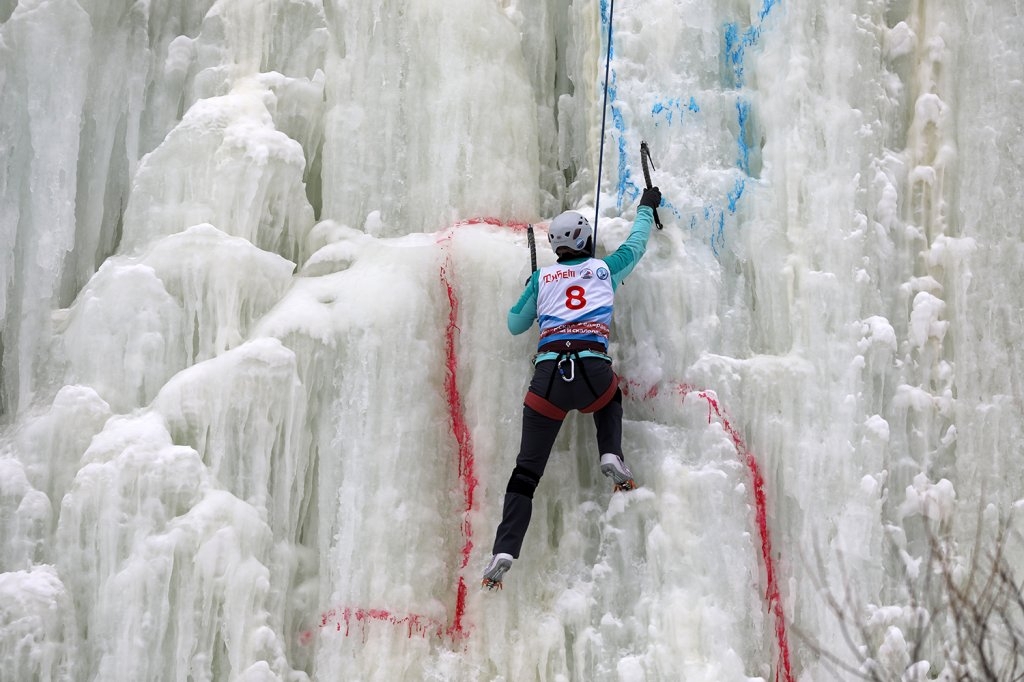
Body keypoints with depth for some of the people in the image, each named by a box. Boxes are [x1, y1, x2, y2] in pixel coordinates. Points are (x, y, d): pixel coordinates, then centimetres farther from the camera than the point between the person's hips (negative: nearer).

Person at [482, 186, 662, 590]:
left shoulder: (542, 278, 18)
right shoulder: (604, 269, 18)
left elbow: (515, 325, 29)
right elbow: (636, 245, 38)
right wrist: (646, 208, 55)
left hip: (548, 376, 0)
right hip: (593, 371, 0)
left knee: (527, 471, 2)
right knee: (609, 399, 39)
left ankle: (504, 552, -14)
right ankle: (611, 455, 10)